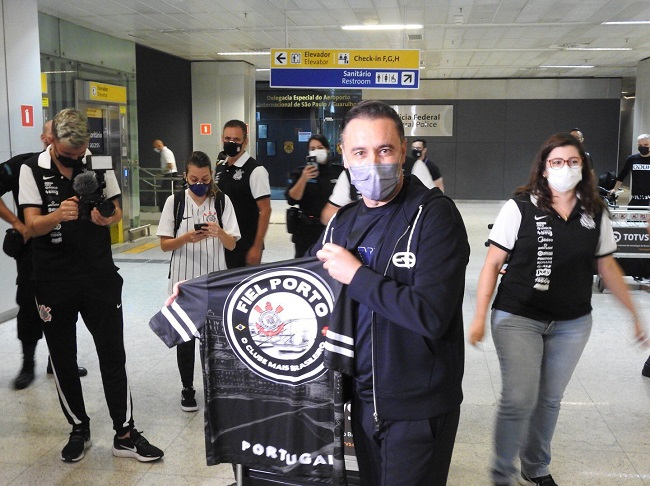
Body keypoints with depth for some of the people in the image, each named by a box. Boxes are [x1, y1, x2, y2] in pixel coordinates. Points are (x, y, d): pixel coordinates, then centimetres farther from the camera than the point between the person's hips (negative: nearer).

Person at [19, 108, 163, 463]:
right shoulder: (32, 170, -5)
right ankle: (79, 429, 29)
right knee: (63, 360, 11)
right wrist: (58, 214, -33)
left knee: (113, 356, 3)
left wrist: (106, 218, -17)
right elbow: (32, 225, -12)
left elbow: (117, 212, 7)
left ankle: (124, 434, 13)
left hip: (100, 277, 1)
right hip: (53, 281, 0)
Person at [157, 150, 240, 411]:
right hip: (184, 280, 0)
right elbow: (165, 245, -2)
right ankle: (187, 389, 24)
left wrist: (219, 232, -24)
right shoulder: (174, 201, -2)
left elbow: (232, 244, -3)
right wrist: (187, 238, -21)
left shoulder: (222, 201, -2)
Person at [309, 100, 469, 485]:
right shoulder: (343, 222, 5)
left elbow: (431, 314, -26)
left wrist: (356, 275, -19)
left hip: (418, 408, -6)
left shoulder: (435, 215, -16)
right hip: (363, 398, 7)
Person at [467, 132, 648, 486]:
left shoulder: (595, 213, 2)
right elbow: (493, 263, -8)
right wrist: (480, 317, -11)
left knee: (549, 400, 15)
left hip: (572, 324, 4)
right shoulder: (520, 207, -10)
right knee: (519, 400, -8)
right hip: (518, 319, -4)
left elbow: (607, 266, 13)